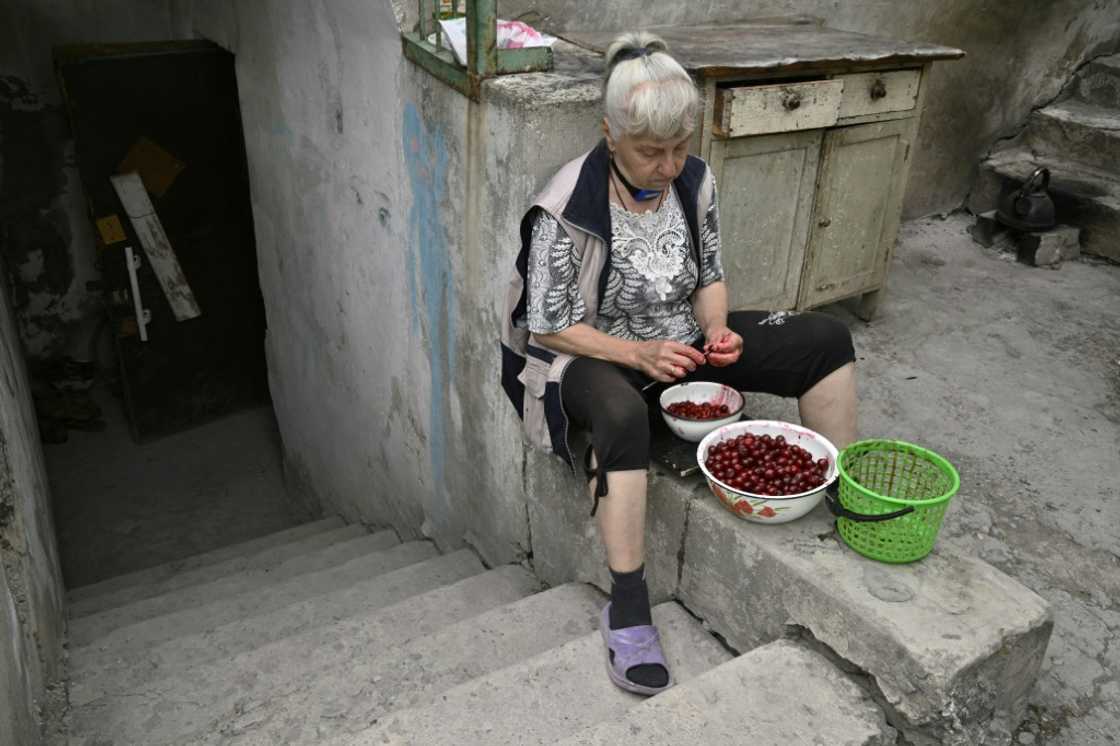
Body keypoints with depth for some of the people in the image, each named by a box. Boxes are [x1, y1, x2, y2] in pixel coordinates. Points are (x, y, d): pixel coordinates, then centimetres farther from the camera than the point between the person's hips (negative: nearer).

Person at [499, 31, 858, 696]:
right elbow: (551, 327, -17)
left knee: (827, 339, -3)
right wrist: (639, 354, -27)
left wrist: (716, 329, -13)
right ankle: (628, 608, -26)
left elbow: (711, 275, 7)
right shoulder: (568, 209, -23)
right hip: (594, 356, -6)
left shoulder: (696, 179, -5)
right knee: (622, 414, -43)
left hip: (682, 341, 6)